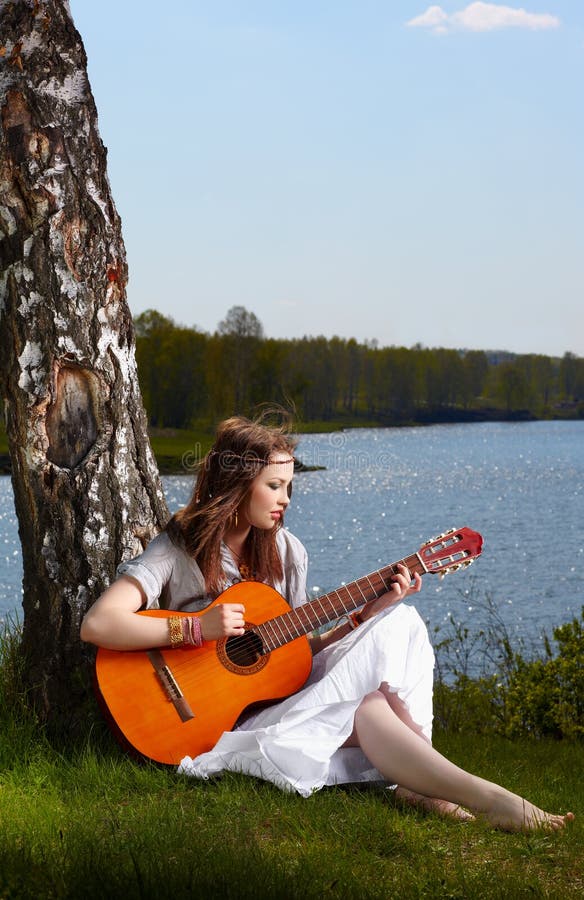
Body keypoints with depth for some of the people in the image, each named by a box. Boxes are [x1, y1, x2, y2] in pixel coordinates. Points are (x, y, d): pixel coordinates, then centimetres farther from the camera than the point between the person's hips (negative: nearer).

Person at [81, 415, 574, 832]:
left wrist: (366, 615, -3)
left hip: (285, 693, 6)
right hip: (231, 722, -6)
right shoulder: (177, 551, -9)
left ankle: (424, 784, -27)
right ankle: (487, 799, -32)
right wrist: (200, 628, -25)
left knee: (398, 625, -15)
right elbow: (97, 625, -22)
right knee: (363, 708, -31)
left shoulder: (285, 550, 9)